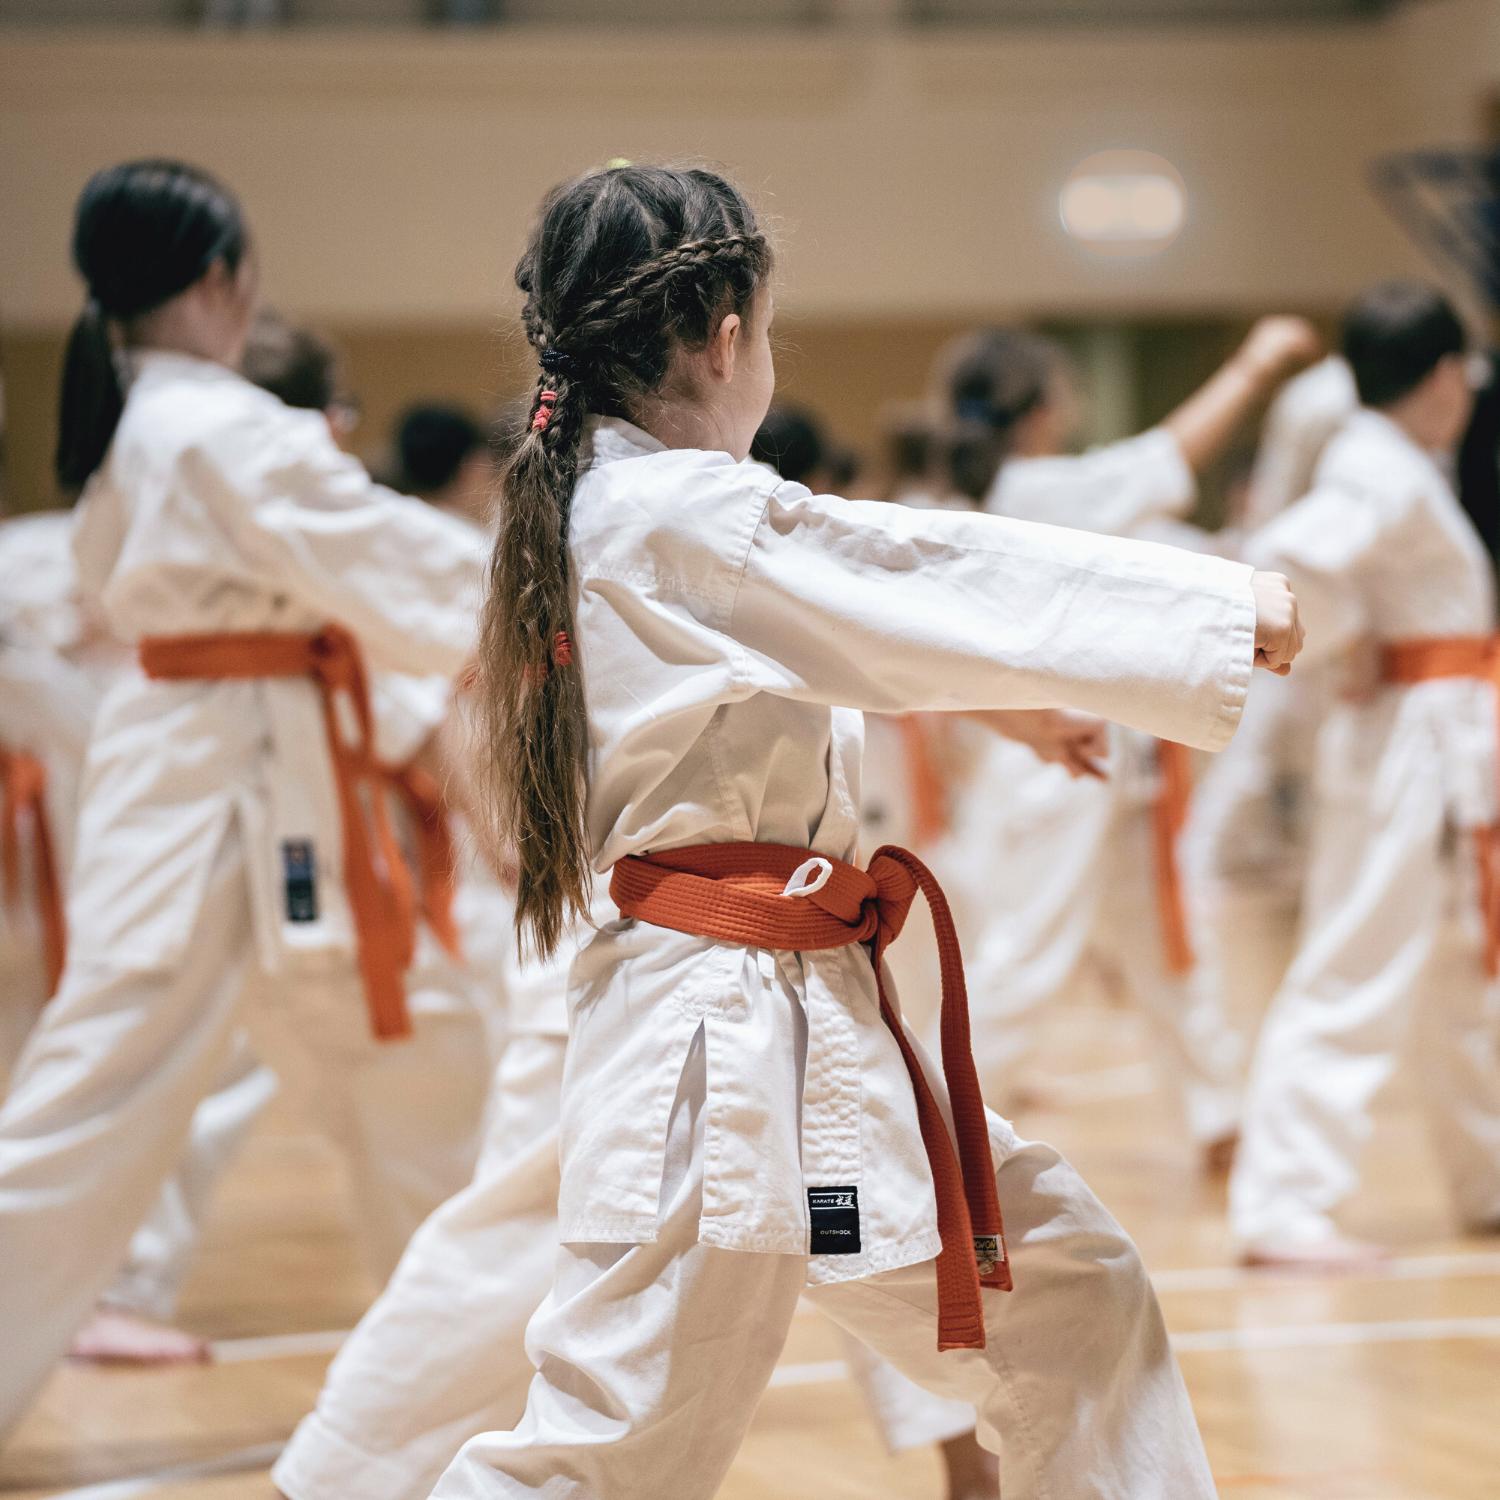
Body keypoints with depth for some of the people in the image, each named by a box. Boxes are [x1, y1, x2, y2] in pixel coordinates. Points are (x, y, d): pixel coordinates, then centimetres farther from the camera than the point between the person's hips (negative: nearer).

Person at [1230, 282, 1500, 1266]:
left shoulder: (1396, 469, 13)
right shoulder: (1386, 478, -18)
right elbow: (1288, 563, -32)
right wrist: (1351, 647, -17)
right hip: (1407, 749, -11)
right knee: (1356, 976, -10)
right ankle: (1283, 1205, -9)